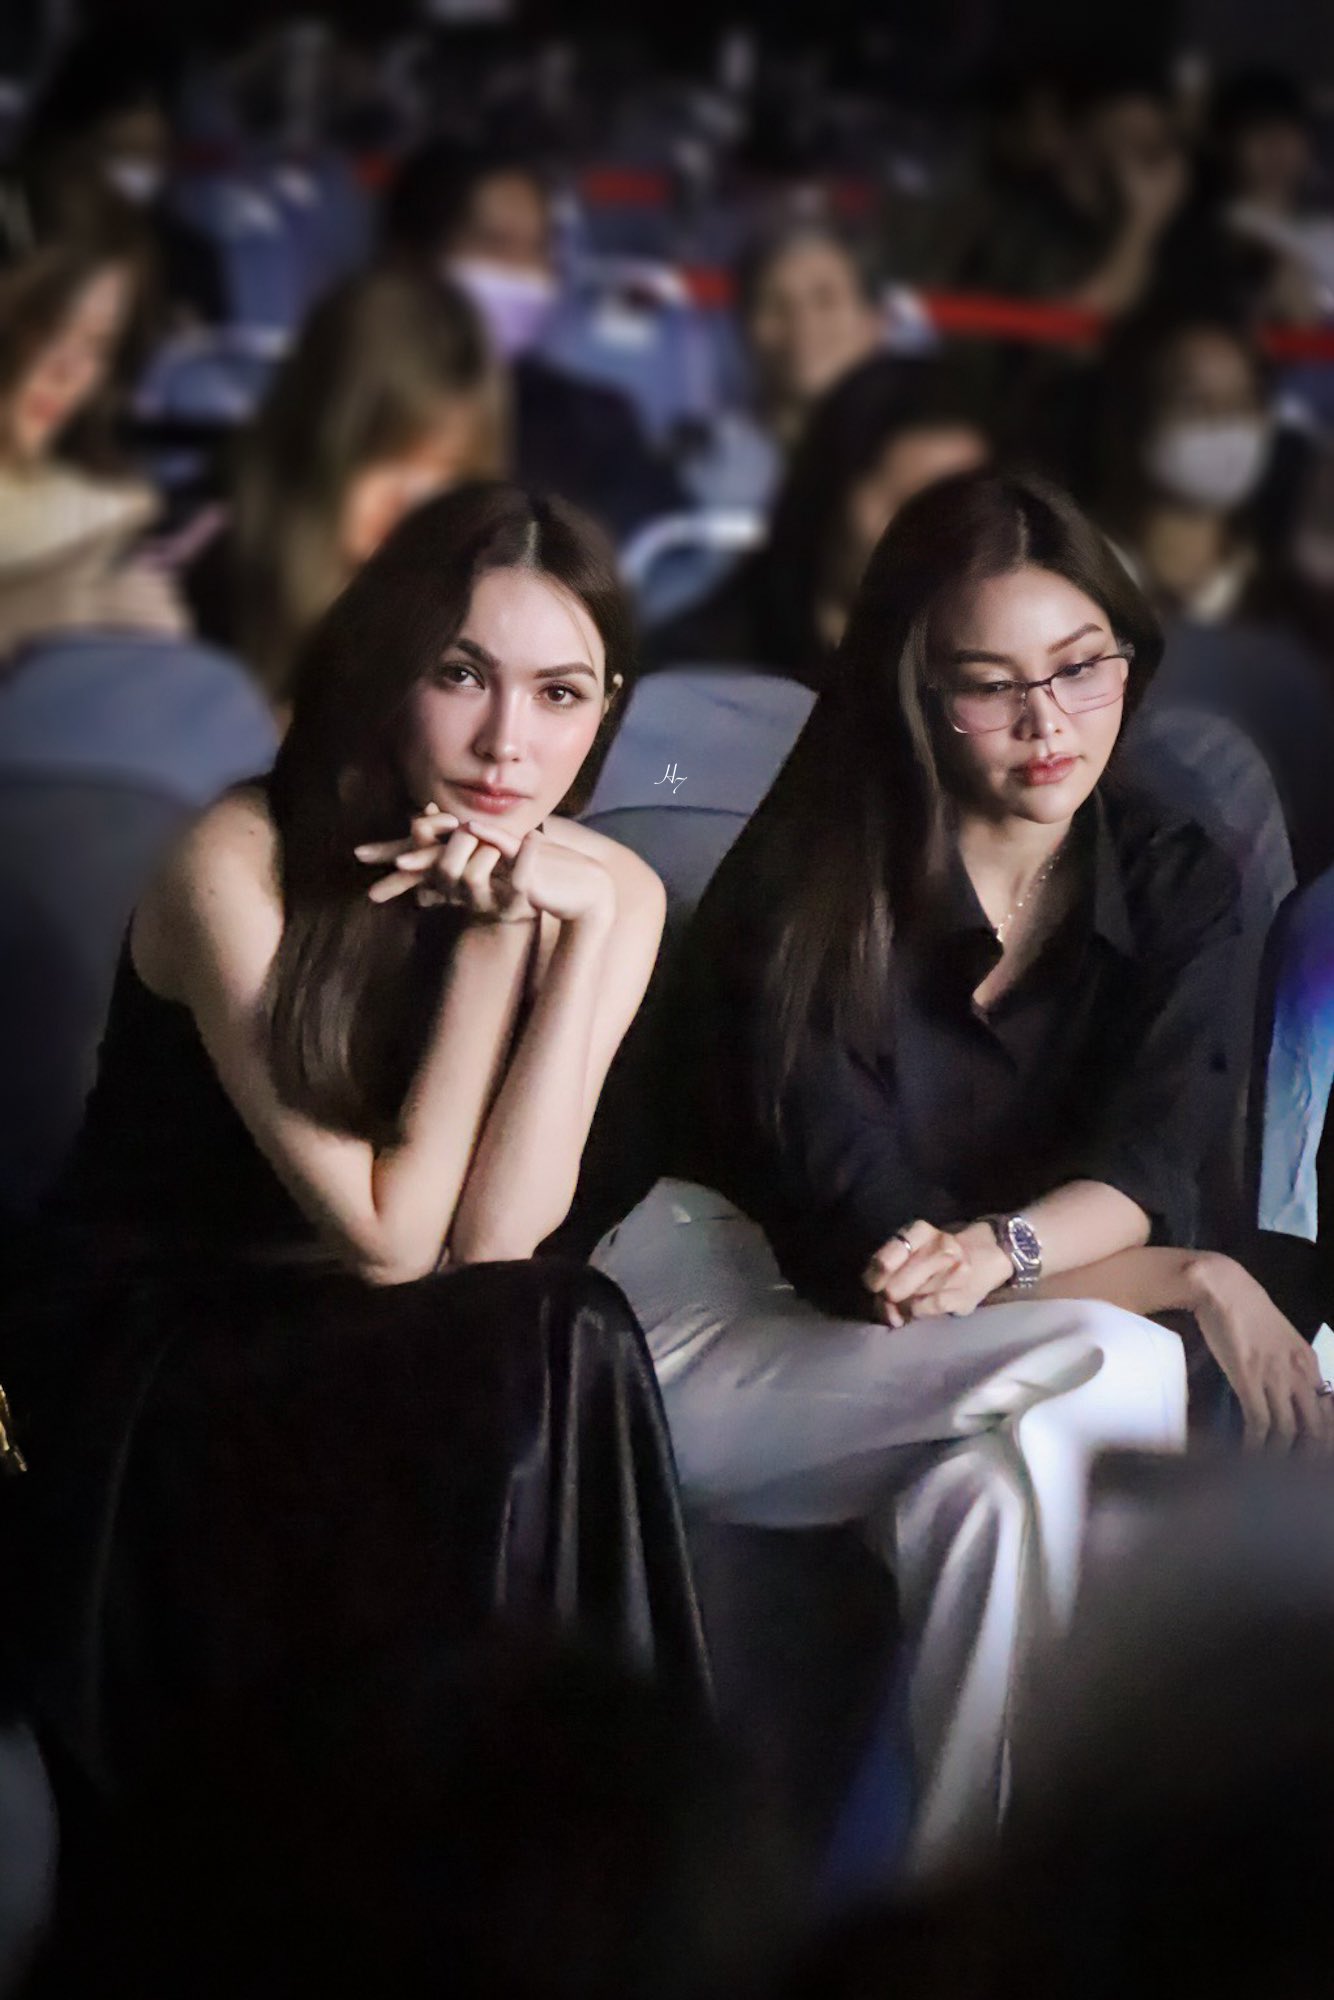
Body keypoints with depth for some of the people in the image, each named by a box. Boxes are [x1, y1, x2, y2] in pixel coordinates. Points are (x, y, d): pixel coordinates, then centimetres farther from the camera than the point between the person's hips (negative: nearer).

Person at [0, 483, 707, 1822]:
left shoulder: (611, 897, -4)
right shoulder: (241, 868, -19)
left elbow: (490, 1243, -15)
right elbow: (389, 1244, -19)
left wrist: (579, 929, -21)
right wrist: (495, 936, -21)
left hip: (349, 1361, 5)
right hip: (131, 1371, -5)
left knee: (564, 1345, -28)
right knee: (542, 1356, -29)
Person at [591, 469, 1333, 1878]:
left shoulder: (1174, 887, 6)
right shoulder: (806, 892, -10)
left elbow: (1144, 1169, -7)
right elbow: (852, 1234, -15)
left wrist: (998, 1251, -32)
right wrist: (1191, 1281, -22)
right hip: (727, 1327, -4)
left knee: (1000, 1484, -35)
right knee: (1108, 1370, -31)